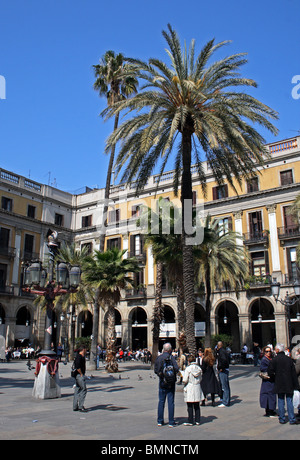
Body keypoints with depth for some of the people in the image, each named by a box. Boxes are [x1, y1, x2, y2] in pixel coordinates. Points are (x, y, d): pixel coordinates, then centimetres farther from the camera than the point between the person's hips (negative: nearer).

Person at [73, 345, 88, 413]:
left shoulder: (81, 356, 16)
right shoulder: (79, 357, -16)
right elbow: (77, 367, -26)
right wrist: (81, 374, -16)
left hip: (78, 376, 11)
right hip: (80, 376, -11)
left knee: (77, 391, 12)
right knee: (83, 390, -9)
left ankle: (75, 406, 17)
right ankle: (80, 407, -7)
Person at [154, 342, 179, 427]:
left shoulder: (158, 358, 1)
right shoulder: (171, 357, -12)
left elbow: (155, 370, 4)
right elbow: (176, 368, -19)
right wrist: (174, 372, 1)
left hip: (162, 382, 3)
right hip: (170, 382, -3)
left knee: (161, 401, 12)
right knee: (171, 402, 3)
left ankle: (160, 421, 16)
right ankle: (171, 422, 6)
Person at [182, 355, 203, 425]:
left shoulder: (188, 368, -12)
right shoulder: (199, 368, 2)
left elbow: (185, 380, -13)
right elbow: (200, 379, 10)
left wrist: (183, 381, 8)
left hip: (189, 388, -5)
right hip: (197, 387, 5)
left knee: (190, 406, 2)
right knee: (197, 405, 13)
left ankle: (190, 421, 6)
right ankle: (197, 420, 17)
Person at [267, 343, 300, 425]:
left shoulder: (274, 360, -8)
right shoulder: (289, 359, 1)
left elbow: (270, 372, -10)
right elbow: (293, 373, 3)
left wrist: (274, 377, 10)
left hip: (279, 384, -2)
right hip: (289, 384, 2)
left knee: (281, 401, 6)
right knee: (289, 401, 6)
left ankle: (282, 419, 11)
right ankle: (292, 419, 6)